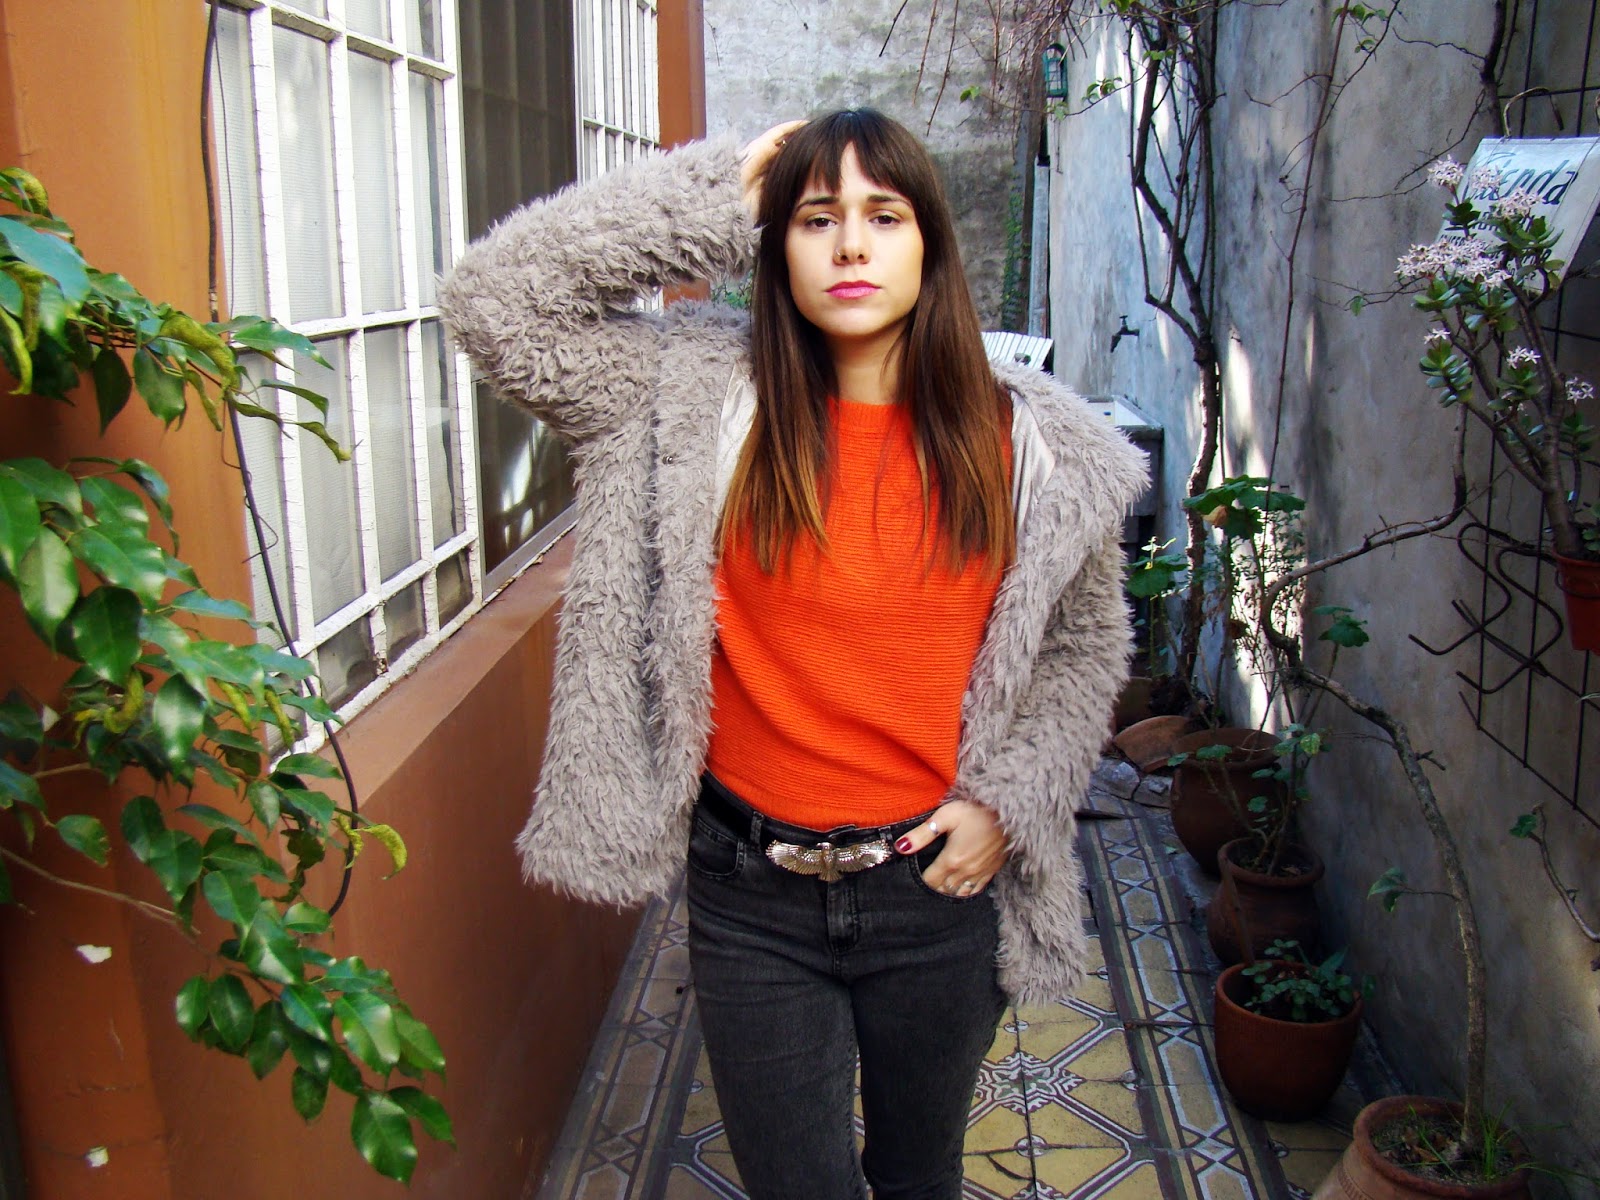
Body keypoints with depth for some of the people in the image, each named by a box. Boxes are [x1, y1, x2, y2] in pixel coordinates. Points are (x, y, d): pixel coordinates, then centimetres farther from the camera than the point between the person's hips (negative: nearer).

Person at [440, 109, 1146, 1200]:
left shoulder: (1027, 444, -4)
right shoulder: (700, 402, -6)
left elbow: (1084, 646, 8)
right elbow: (495, 300, -12)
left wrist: (1007, 800, -4)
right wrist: (714, 197, -12)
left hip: (939, 883, 2)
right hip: (752, 899, -1)